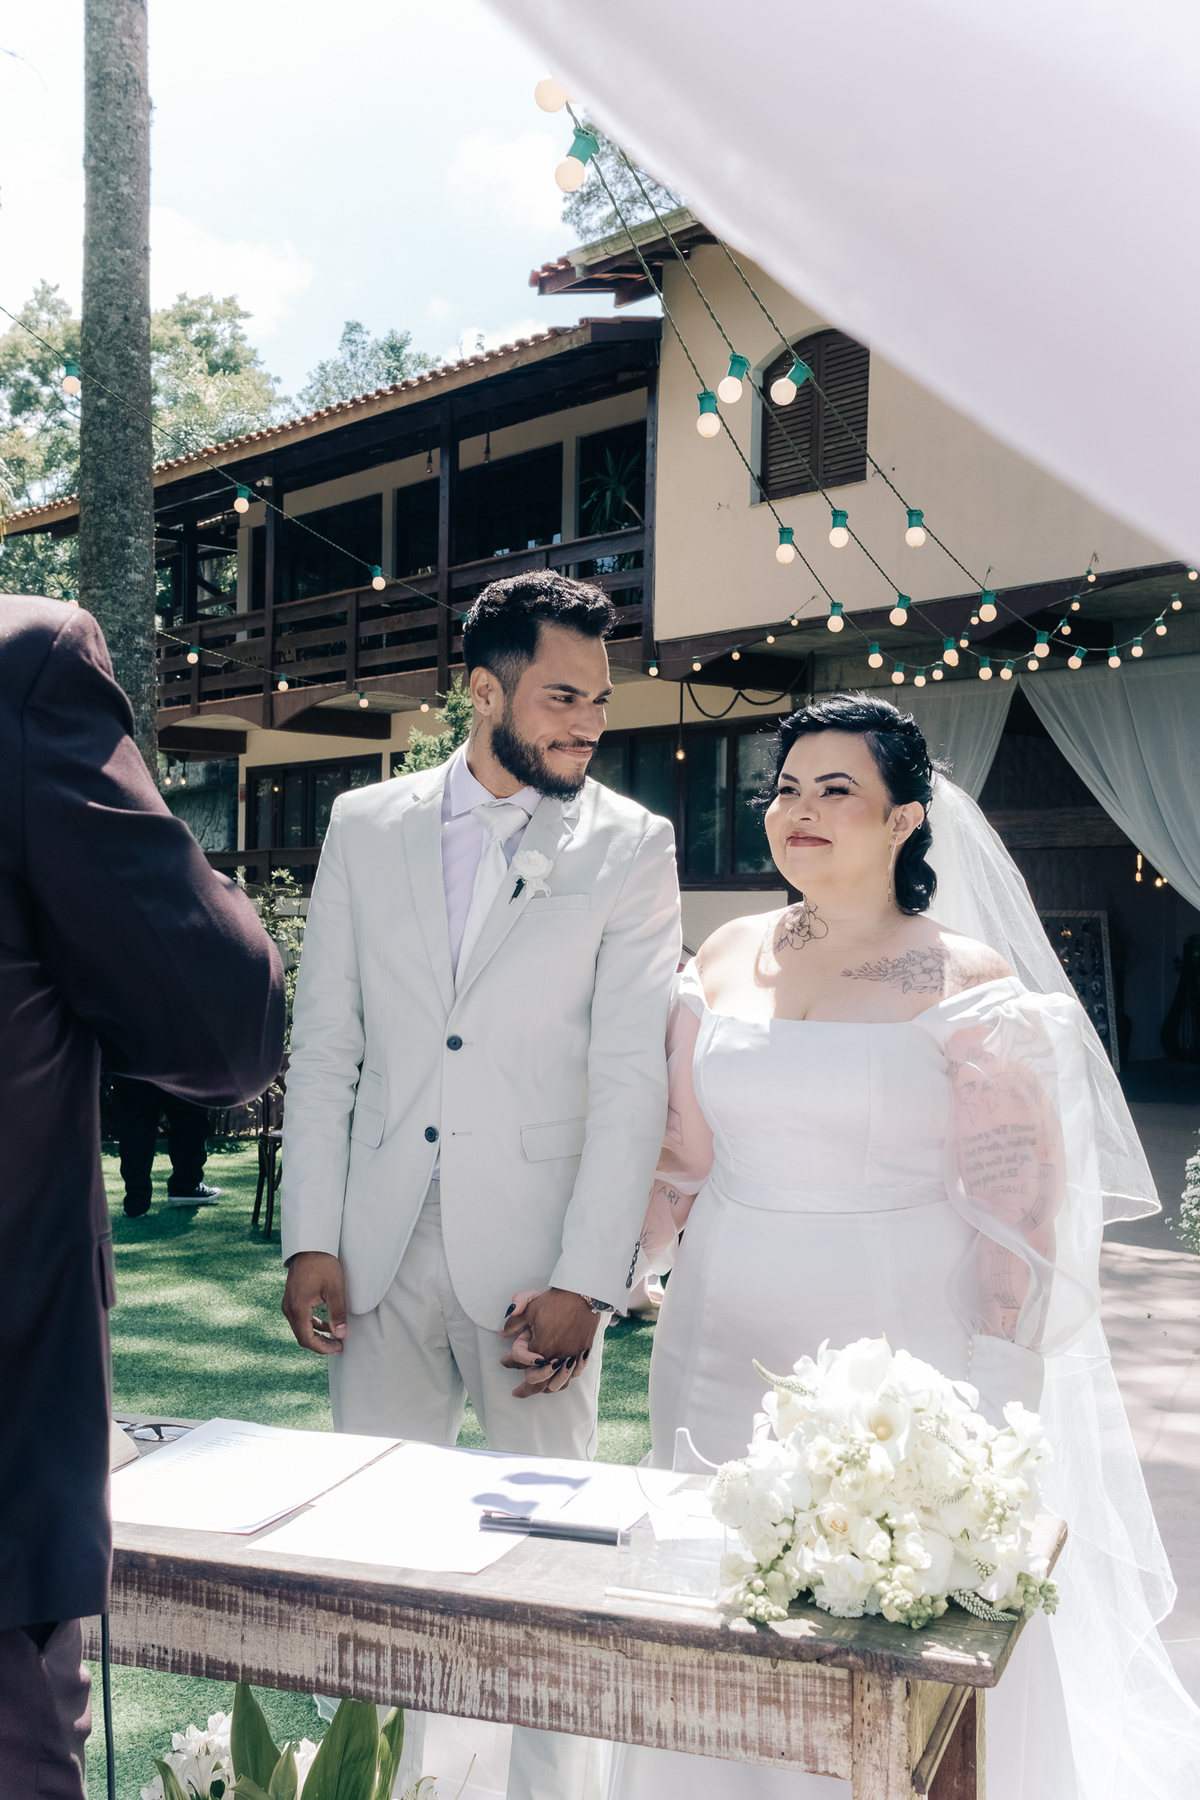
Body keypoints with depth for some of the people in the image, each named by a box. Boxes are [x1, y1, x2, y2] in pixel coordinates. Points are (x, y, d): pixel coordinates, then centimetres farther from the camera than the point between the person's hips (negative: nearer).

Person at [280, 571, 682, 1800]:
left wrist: (584, 1283, -12)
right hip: (382, 1251, 2)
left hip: (534, 1254, -2)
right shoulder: (366, 826, 6)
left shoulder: (629, 846, -1)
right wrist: (309, 1239, 0)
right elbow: (323, 1044, 6)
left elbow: (632, 1076, -6)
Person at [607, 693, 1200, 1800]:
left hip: (898, 1349, -4)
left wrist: (992, 1393, -10)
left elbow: (1017, 1207, -6)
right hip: (725, 1349, 4)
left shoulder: (969, 983, -7)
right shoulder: (727, 961, 6)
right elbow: (684, 1160, 12)